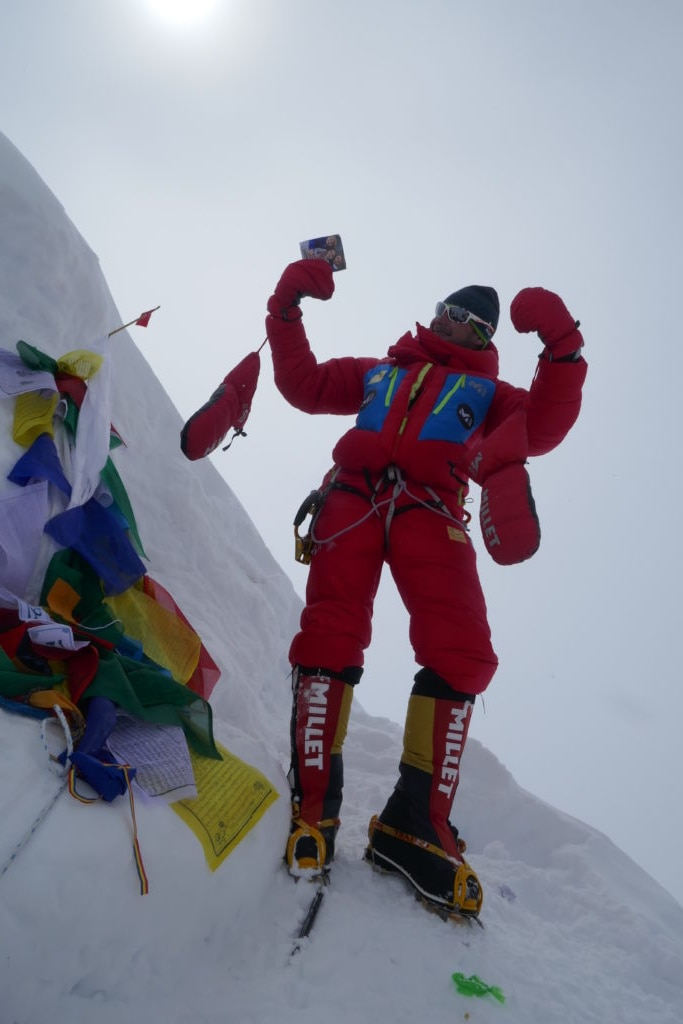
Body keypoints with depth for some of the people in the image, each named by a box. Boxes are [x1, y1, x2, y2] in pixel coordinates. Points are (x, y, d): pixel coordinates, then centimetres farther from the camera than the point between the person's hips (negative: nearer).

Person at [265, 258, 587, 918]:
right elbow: (304, 384, 26)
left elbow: (541, 430, 10)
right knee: (330, 634, -21)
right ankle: (312, 807, -13)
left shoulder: (486, 391, 30)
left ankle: (415, 824, -14)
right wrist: (286, 311, 16)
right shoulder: (377, 372, 35)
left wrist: (562, 349, -2)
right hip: (353, 498, 1)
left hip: (430, 512, 0)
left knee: (462, 654, -21)